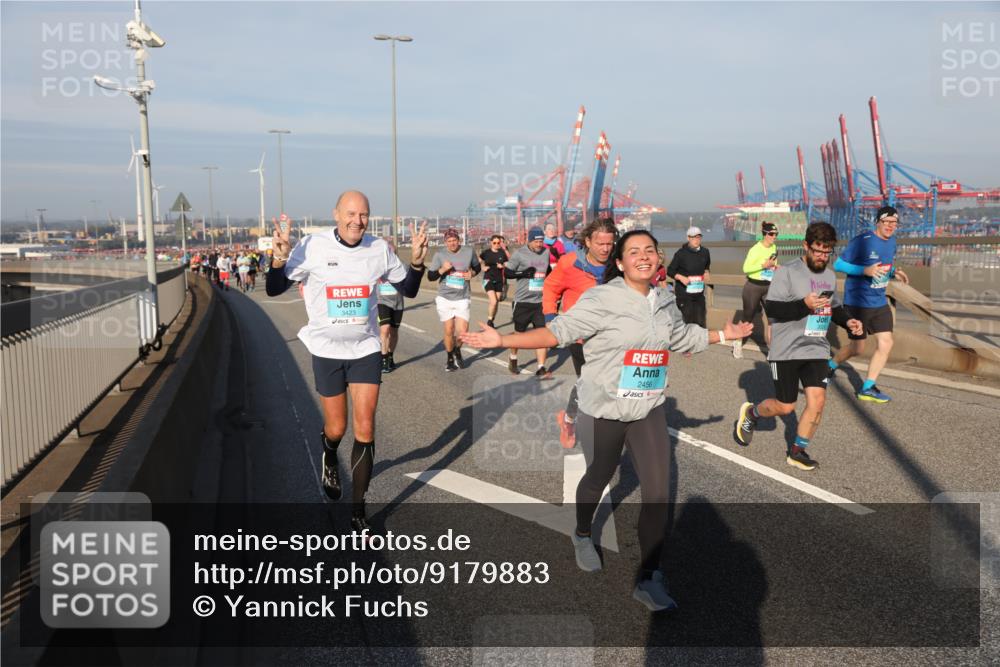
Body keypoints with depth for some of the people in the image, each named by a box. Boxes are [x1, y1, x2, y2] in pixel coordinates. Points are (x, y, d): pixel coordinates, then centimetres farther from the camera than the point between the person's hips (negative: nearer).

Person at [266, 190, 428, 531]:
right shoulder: (312, 247, -11)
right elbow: (274, 289, -7)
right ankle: (329, 459, 46)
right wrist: (279, 258, -26)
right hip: (326, 349, -1)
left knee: (365, 430, -3)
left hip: (365, 349, 1)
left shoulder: (379, 249, -4)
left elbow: (409, 290, 7)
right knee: (336, 429, 8)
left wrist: (417, 260, -12)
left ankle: (358, 509, 10)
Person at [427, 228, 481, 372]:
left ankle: (457, 350, 24)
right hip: (445, 298, 0)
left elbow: (477, 267, 17)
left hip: (462, 298, 0)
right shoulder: (439, 255, -4)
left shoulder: (469, 252, -1)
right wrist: (442, 269, -21)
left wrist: (472, 274, -4)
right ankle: (450, 359, 29)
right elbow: (430, 276, -4)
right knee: (449, 331, 5)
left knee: (462, 331, -10)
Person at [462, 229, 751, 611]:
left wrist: (724, 334, 31)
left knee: (658, 491, -5)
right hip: (603, 411, -4)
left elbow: (684, 337, 24)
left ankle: (649, 579, 7)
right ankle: (582, 536, 48)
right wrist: (503, 340, -30)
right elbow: (559, 332, -21)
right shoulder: (601, 299, -15)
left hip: (649, 411, 4)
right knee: (598, 479, 16)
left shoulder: (665, 303, 5)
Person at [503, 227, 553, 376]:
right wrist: (523, 273, -20)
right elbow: (507, 272, -5)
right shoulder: (519, 253, -7)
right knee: (519, 333, 12)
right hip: (523, 301, -3)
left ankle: (541, 369, -5)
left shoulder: (546, 252, 7)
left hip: (540, 301, 3)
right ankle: (513, 359, 37)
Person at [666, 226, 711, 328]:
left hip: (699, 294, 4)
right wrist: (681, 277, -19)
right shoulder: (681, 253, -9)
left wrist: (706, 273, 3)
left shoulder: (705, 252, 3)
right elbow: (670, 271, -3)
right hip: (683, 294, -4)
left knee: (700, 321, 7)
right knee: (687, 321, -4)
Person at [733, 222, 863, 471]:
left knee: (817, 402, -6)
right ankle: (750, 413, 35)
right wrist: (804, 305, -29)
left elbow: (835, 307, 25)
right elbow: (771, 308, -16)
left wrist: (848, 321, 5)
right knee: (785, 407, 4)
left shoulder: (830, 276, 12)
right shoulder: (787, 273, -10)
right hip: (786, 351, -5)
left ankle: (797, 451, 12)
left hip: (817, 350, 6)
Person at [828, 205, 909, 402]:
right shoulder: (862, 241, -17)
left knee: (886, 343, 0)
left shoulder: (892, 242, 6)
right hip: (858, 303, -7)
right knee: (857, 348, 3)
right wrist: (865, 270, -28)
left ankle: (867, 388, 11)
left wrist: (895, 272, -1)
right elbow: (837, 264, -17)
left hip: (880, 303, 7)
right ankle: (831, 365, 34)